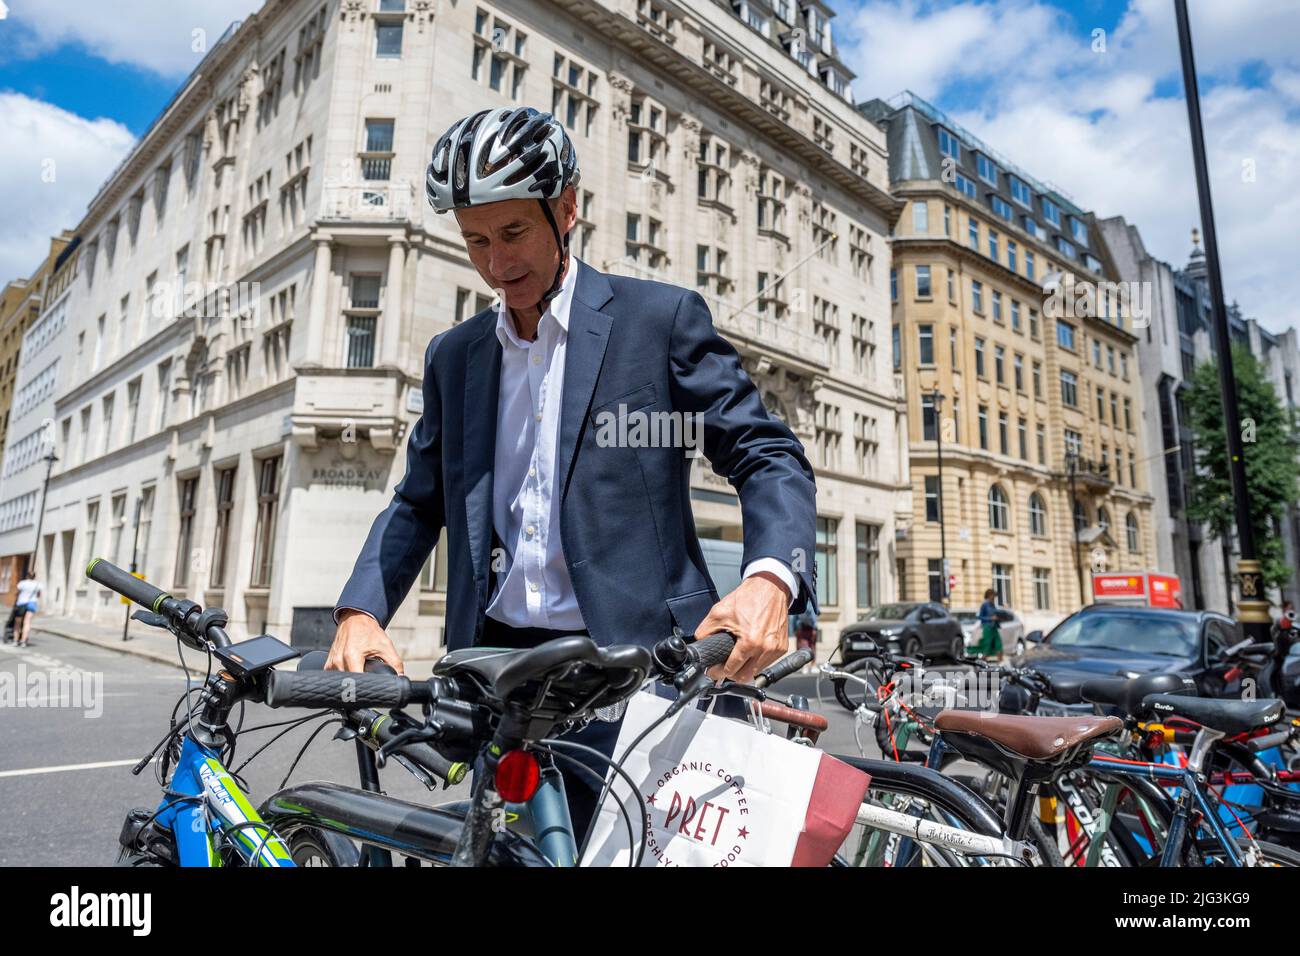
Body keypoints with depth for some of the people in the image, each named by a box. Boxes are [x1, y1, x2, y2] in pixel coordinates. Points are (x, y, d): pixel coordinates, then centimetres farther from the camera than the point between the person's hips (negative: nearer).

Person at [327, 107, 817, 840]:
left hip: (631, 665, -4)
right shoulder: (454, 355, 14)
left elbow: (768, 456, -3)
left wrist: (770, 579, -23)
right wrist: (361, 611, 1)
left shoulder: (663, 317, 0)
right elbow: (421, 500, 17)